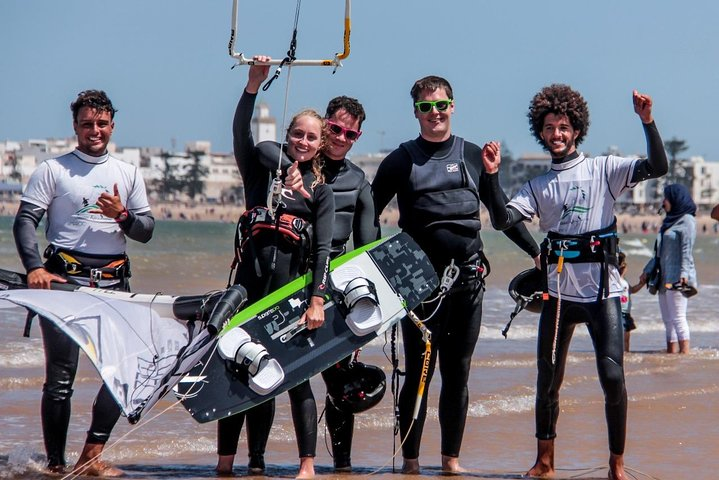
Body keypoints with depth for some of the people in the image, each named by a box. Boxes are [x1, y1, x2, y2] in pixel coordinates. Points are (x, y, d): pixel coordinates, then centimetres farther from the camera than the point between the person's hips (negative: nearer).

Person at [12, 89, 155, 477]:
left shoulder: (128, 174, 17)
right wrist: (34, 267, -16)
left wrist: (122, 216, -7)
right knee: (61, 376, -5)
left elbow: (146, 231, 15)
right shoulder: (53, 170, 6)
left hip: (113, 282, 4)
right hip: (63, 280, -4)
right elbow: (25, 220, -1)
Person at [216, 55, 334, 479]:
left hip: (294, 277, -1)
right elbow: (241, 131, -6)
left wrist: (317, 299, -11)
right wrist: (254, 84, -18)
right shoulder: (262, 167, 12)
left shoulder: (320, 190, 10)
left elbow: (323, 249, 1)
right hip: (252, 273, 1)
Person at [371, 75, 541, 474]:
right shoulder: (401, 161, 5)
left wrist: (537, 252, 15)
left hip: (468, 279, 2)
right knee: (419, 372, -2)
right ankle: (410, 459, 6)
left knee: (457, 373, 6)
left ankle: (451, 457, 15)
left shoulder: (473, 157, 11)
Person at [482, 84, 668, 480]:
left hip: (602, 291, -3)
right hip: (558, 291, 3)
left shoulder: (603, 169, 4)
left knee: (612, 377, -10)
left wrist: (647, 121, -18)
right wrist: (493, 176, -11)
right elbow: (502, 220, 1)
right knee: (547, 378, 6)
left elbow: (657, 167, -8)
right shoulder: (538, 187, 13)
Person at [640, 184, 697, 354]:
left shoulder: (687, 221, -5)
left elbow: (687, 250, -14)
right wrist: (647, 270, 23)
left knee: (677, 317, -13)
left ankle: (685, 352, -15)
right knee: (668, 320, 6)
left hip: (677, 278, -9)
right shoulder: (669, 221, 21)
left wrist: (683, 273, -22)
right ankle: (671, 352, 7)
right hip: (664, 278, 9)